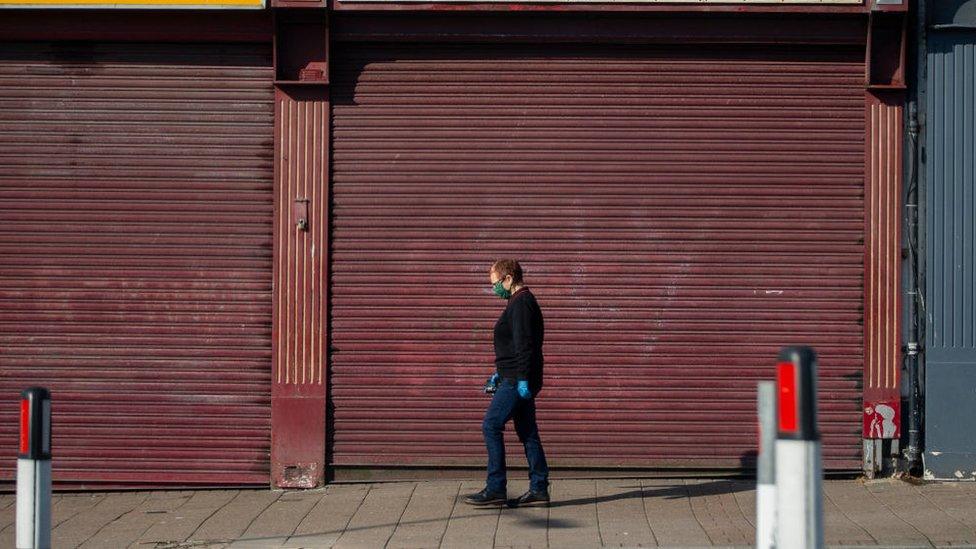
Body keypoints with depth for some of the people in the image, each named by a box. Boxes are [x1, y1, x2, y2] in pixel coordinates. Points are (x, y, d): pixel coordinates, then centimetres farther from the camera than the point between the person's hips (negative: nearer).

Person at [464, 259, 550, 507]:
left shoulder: (521, 304, -14)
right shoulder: (523, 302, 19)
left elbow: (524, 345, -21)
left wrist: (522, 379, -23)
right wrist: (499, 375, 26)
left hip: (517, 381, -10)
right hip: (518, 380, 10)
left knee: (491, 426, -8)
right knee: (527, 433, 10)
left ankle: (496, 489, -7)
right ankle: (539, 489, 11)